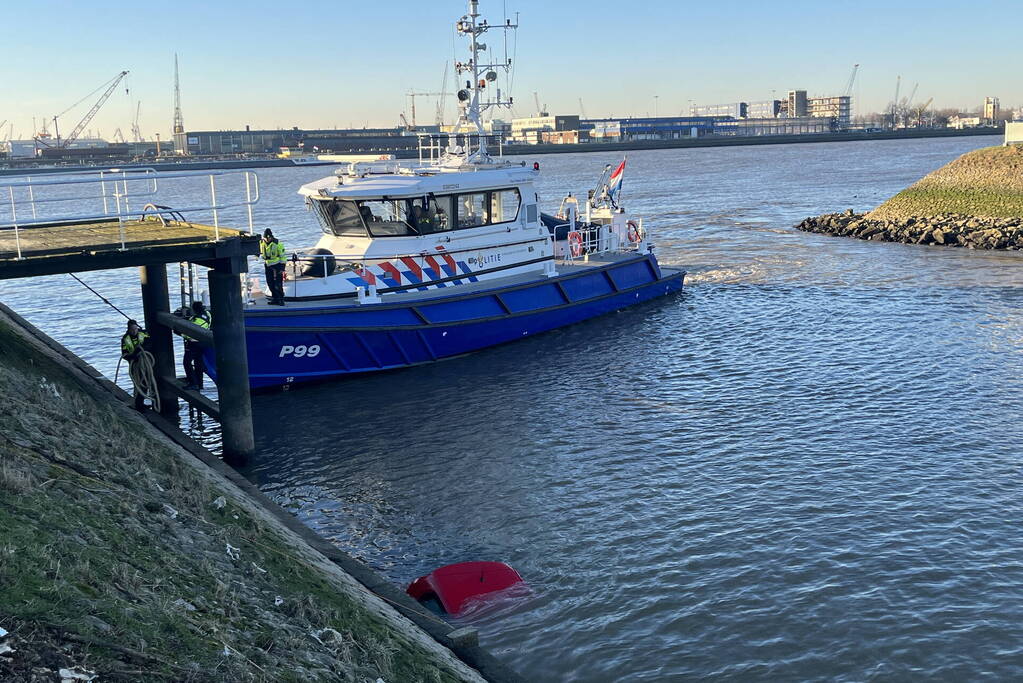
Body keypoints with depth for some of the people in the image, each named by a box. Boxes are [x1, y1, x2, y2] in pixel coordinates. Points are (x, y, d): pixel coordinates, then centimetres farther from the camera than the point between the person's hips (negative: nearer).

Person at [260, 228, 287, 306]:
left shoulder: (277, 244, -14)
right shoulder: (261, 243, 0)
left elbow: (282, 256, -9)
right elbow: (258, 251, 22)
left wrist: (282, 267, -12)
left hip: (276, 265, -6)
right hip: (267, 265, 6)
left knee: (278, 284, -10)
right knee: (270, 283, 8)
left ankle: (281, 299, -2)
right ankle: (275, 299, 18)